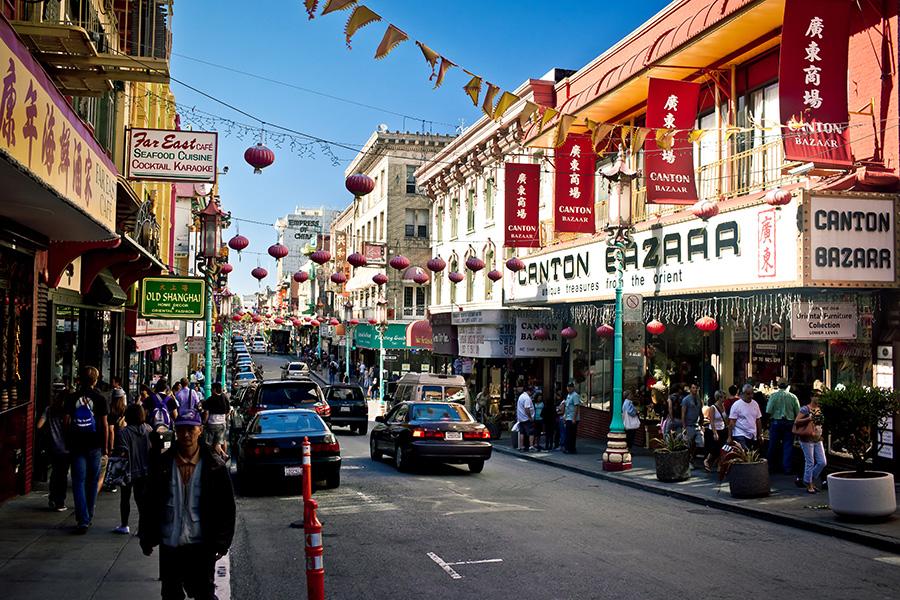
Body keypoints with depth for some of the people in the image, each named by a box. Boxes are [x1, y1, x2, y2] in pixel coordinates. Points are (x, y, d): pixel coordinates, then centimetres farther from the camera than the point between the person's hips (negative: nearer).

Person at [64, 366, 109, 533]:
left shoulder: (72, 398, 1)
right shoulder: (100, 398, -4)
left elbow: (67, 422, 2)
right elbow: (104, 424, -3)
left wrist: (69, 440, 14)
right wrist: (104, 447, 4)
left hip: (76, 444, 1)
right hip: (94, 445, 0)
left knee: (79, 482, 2)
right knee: (92, 482, 14)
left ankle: (82, 520, -7)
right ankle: (88, 517, 23)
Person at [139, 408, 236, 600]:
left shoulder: (215, 466, -6)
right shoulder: (162, 464, 0)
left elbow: (226, 507, -3)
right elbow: (150, 504, 5)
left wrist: (222, 542, -6)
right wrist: (147, 539, 4)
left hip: (202, 545, -2)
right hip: (169, 543, 2)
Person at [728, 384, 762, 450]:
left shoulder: (755, 404, 9)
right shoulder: (736, 405, -8)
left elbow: (758, 420, 14)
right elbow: (732, 422, -9)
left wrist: (759, 435, 11)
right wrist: (729, 437, -13)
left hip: (752, 436, 6)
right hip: (740, 435, -6)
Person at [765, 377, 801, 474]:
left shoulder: (774, 395, -6)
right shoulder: (793, 397, -2)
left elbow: (768, 411, -11)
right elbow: (798, 413, 0)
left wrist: (769, 421, 3)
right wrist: (794, 421, 15)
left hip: (776, 422, -1)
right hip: (789, 422, 1)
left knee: (773, 445, 9)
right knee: (788, 446, 5)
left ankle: (771, 466, 17)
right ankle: (787, 468, 4)